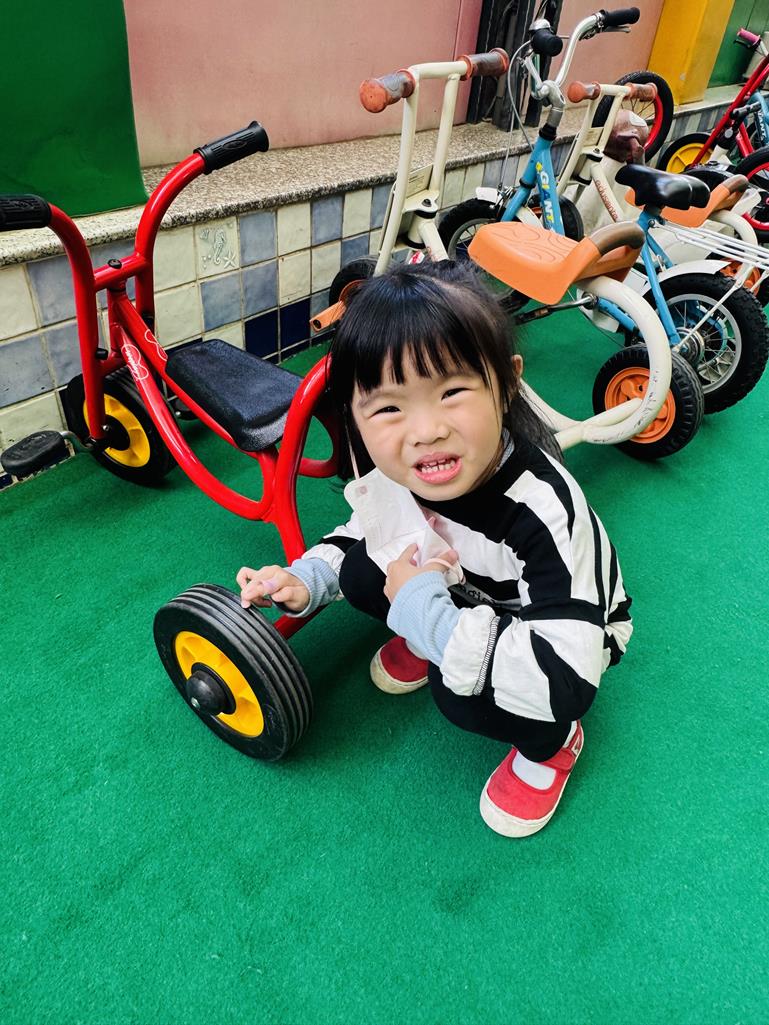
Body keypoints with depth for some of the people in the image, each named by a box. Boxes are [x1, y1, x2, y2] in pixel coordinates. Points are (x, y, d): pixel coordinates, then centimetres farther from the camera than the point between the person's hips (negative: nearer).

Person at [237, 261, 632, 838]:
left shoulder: (544, 511, -41)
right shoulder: (387, 471, -23)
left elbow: (564, 681, -44)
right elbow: (362, 532, 0)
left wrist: (426, 614, -39)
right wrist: (306, 581, -18)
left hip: (571, 635, -4)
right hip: (454, 595, 5)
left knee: (465, 697, -32)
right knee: (360, 569, -16)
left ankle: (551, 745, 3)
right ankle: (425, 644, 15)